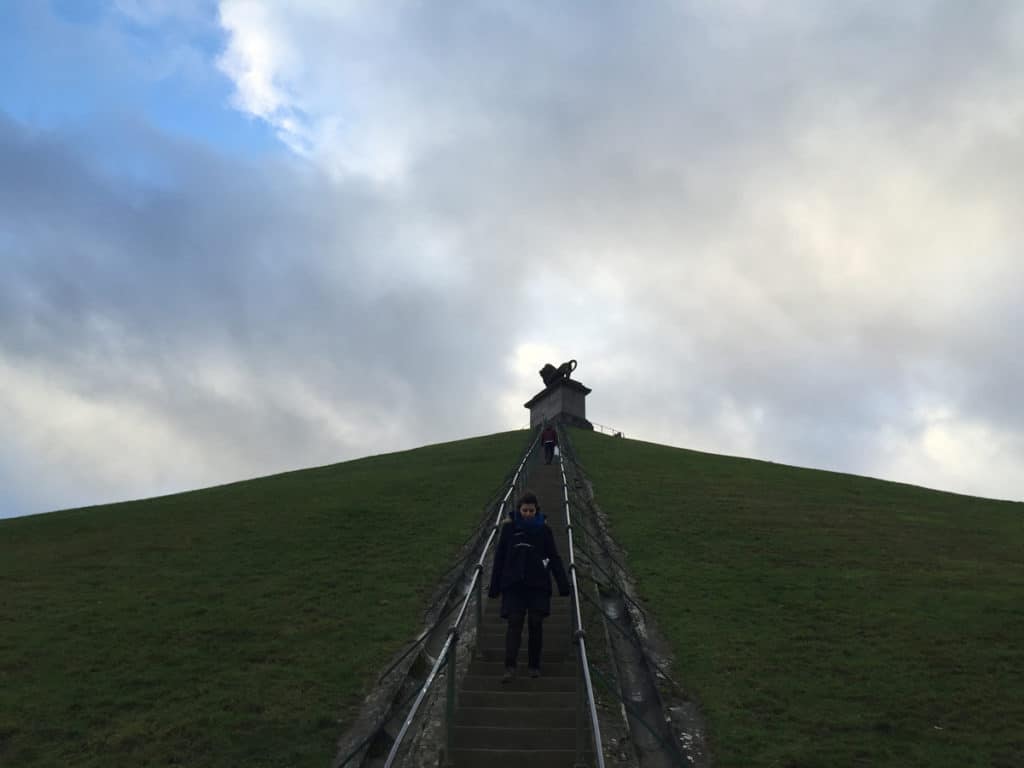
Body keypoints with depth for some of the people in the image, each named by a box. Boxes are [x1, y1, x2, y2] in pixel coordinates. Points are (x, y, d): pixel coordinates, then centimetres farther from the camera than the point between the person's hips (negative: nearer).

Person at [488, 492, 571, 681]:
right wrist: (494, 586, 6)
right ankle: (510, 667, -13)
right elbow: (499, 558, 7)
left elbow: (554, 558, 5)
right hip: (513, 584, -1)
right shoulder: (509, 528, 3)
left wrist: (563, 584, -2)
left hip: (538, 585, 1)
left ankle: (534, 666, 15)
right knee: (514, 623, -9)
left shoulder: (543, 529, 3)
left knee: (536, 624, 2)